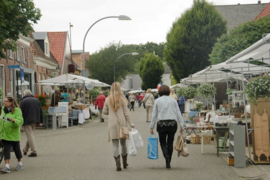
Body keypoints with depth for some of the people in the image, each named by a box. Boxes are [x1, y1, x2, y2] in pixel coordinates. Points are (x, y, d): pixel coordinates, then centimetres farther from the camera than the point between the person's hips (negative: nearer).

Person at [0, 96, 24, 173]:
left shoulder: (17, 110, -10)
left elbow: (20, 121, -20)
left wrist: (14, 120, -36)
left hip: (13, 134, -5)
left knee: (16, 148, 9)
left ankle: (20, 164, 26)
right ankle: (7, 167, -6)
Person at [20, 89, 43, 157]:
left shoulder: (23, 101, -5)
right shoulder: (36, 100, 13)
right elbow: (41, 111, 13)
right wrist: (41, 121, 16)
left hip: (27, 121, -6)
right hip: (35, 121, 6)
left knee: (30, 135, -6)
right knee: (30, 135, 17)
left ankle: (34, 151, -13)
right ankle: (25, 150, 29)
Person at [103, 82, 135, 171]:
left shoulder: (108, 100, -2)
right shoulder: (122, 99, -5)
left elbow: (104, 112, 6)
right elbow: (126, 113, -4)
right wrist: (130, 123, 2)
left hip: (112, 124, 0)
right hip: (122, 123, 0)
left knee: (115, 144, 2)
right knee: (123, 143, 14)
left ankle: (118, 165, -7)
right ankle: (125, 163, 26)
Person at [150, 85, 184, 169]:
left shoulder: (157, 101, 3)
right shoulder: (173, 100, 7)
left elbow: (154, 115, 3)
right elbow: (178, 114, 4)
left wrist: (151, 127, 7)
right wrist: (182, 127, 6)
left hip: (161, 124, -1)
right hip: (172, 123, 1)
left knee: (162, 142, 10)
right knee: (170, 142, 11)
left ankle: (166, 156, -17)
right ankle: (168, 162, 14)